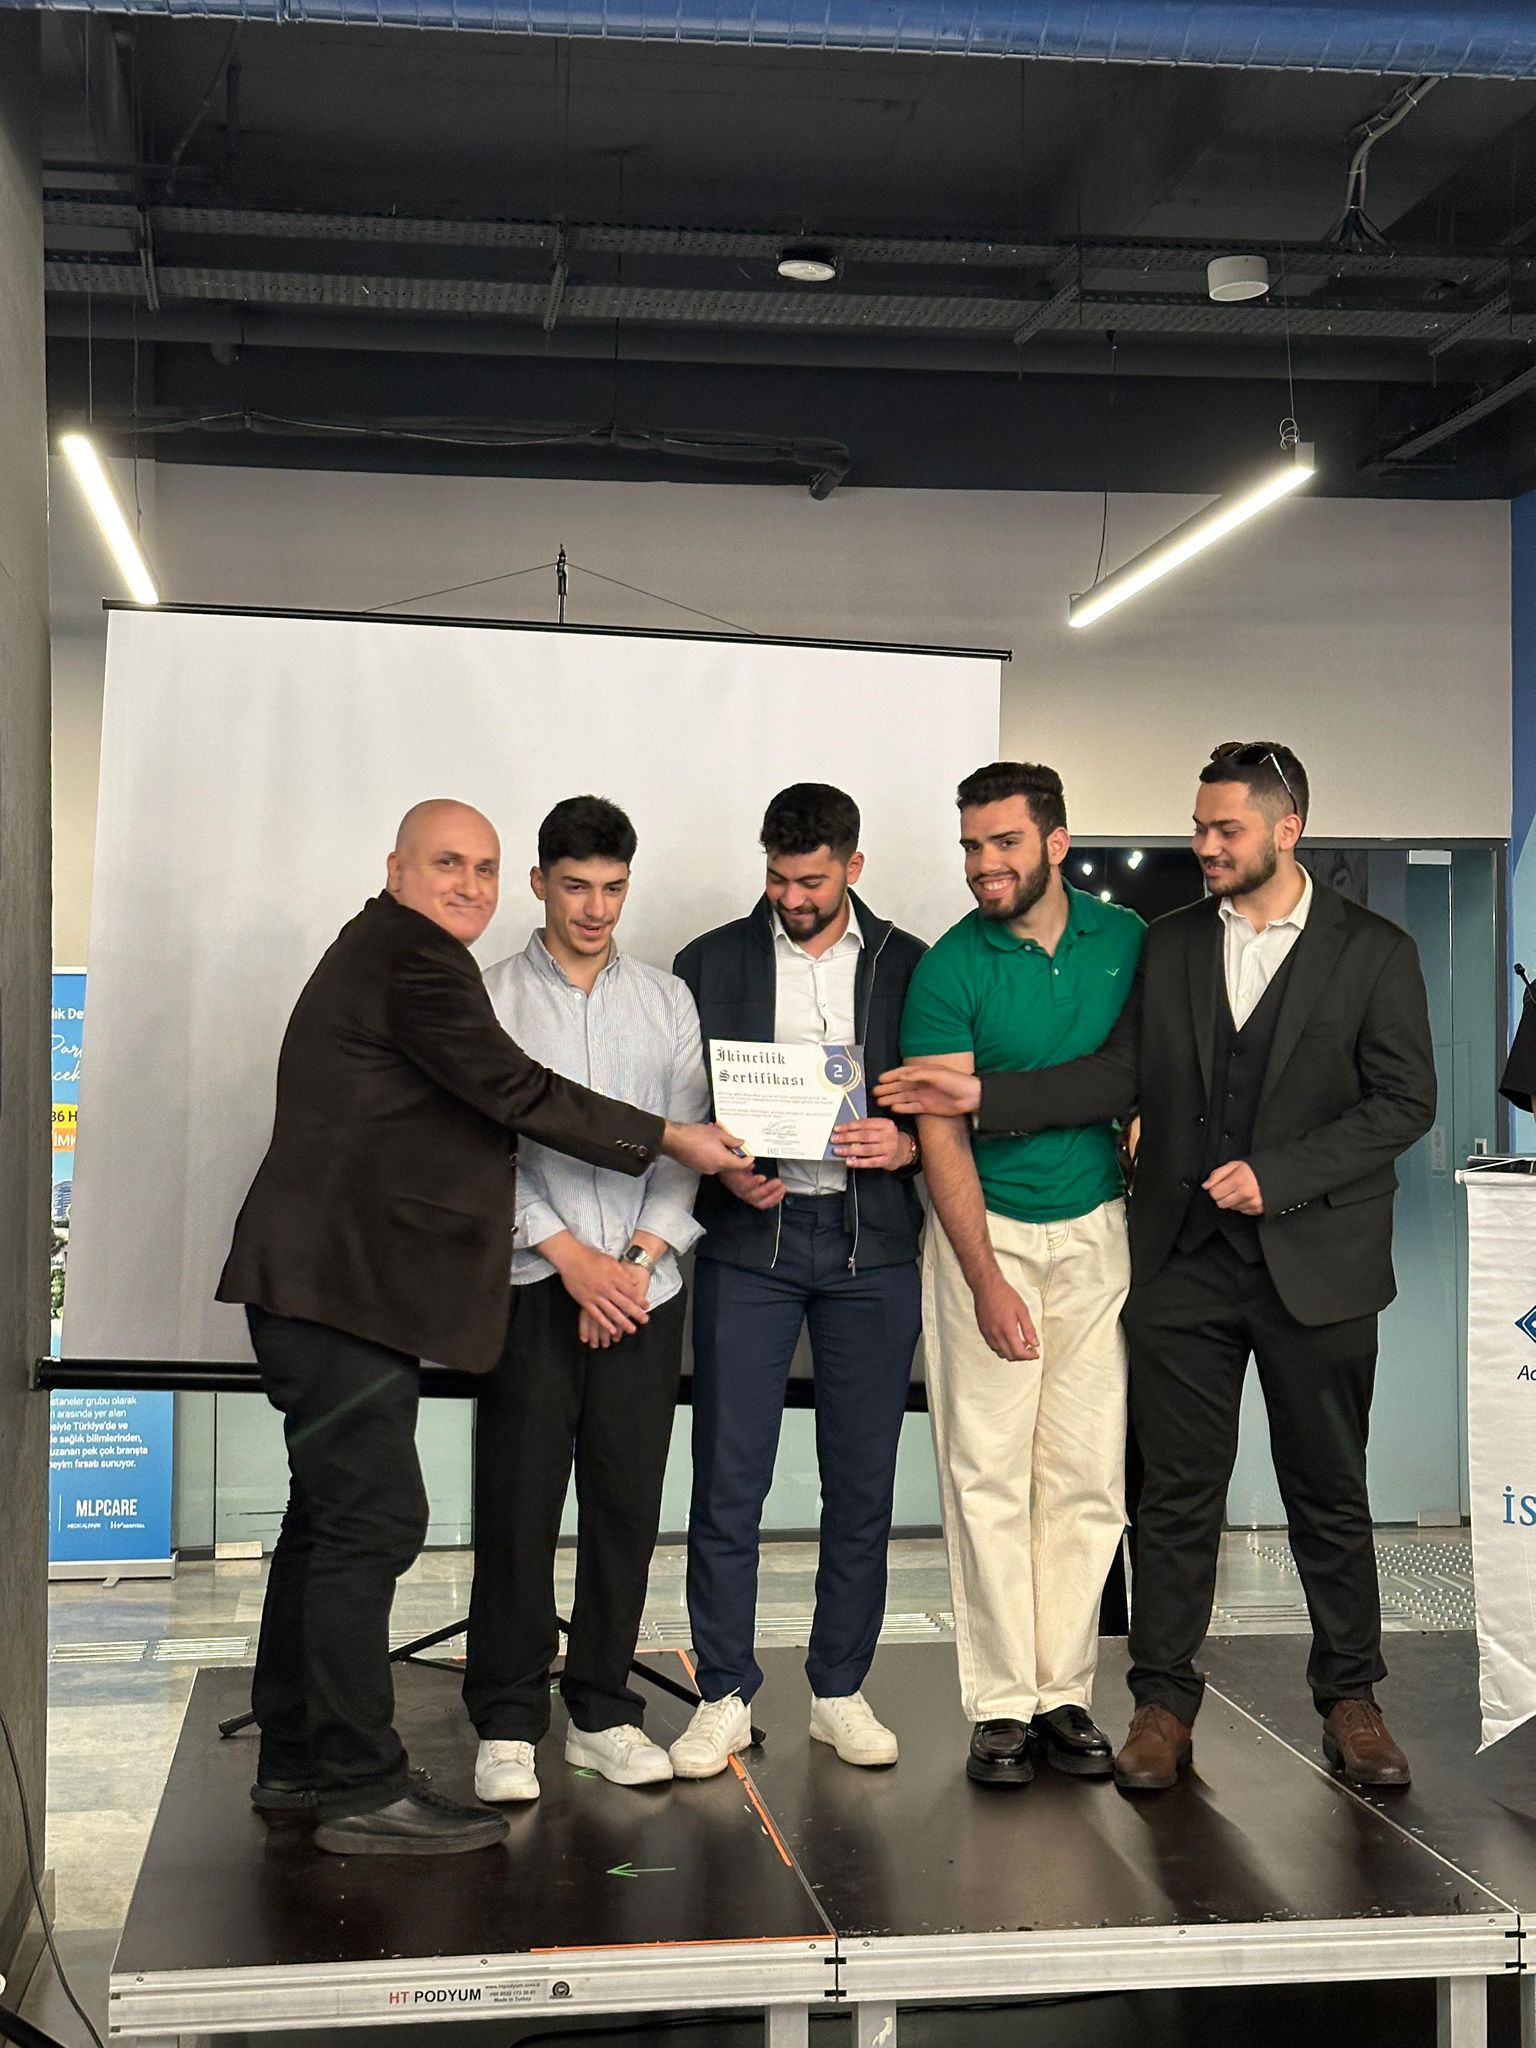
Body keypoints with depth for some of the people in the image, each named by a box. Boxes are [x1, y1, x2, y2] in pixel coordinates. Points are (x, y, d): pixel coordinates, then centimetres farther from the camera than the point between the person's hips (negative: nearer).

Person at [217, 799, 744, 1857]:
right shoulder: (411, 956, -10)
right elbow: (514, 1091, -13)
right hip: (339, 1289, -11)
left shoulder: (379, 955, 23)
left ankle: (296, 1761, 23)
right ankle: (361, 1788, -6)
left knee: (331, 1519, 14)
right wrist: (669, 1139, -5)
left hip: (339, 1291, 11)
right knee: (373, 1523, -10)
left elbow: (465, 1118, 24)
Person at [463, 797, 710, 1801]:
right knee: (518, 1502, -1)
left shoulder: (668, 1000, 12)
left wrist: (638, 1257, -6)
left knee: (628, 1500, 4)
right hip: (532, 1284, -2)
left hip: (643, 1285, 2)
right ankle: (508, 1723, 10)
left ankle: (603, 1711, 17)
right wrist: (570, 1256, -10)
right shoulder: (491, 997, 4)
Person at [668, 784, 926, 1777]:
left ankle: (841, 1692, 19)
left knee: (863, 1480, 6)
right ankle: (726, 1696, 12)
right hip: (747, 1239, -1)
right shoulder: (712, 963, 5)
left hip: (871, 1242, 1)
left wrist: (907, 1143, -11)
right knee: (728, 1480, -1)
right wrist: (723, 1169, -12)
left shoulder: (907, 966, 6)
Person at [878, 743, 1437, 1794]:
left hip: (1316, 1263, -2)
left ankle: (1350, 1698, 26)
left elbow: (1405, 1100, -6)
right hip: (1185, 1262, 2)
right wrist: (985, 1096, -10)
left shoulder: (1375, 951, -2)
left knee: (1330, 1492, 10)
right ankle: (1164, 1704, 17)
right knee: (1178, 1491, 6)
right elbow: (1119, 1075, 3)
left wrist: (1278, 1176, -15)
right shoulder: (1170, 946, 7)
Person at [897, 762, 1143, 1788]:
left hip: (1098, 1230, 3)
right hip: (986, 1231, -2)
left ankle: (1064, 1693, 13)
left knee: (1086, 1475, 3)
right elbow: (944, 1134, -10)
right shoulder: (949, 969, -6)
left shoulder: (1126, 940, 3)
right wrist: (986, 1280, -16)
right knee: (987, 1475, -2)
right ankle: (1002, 1705, 7)